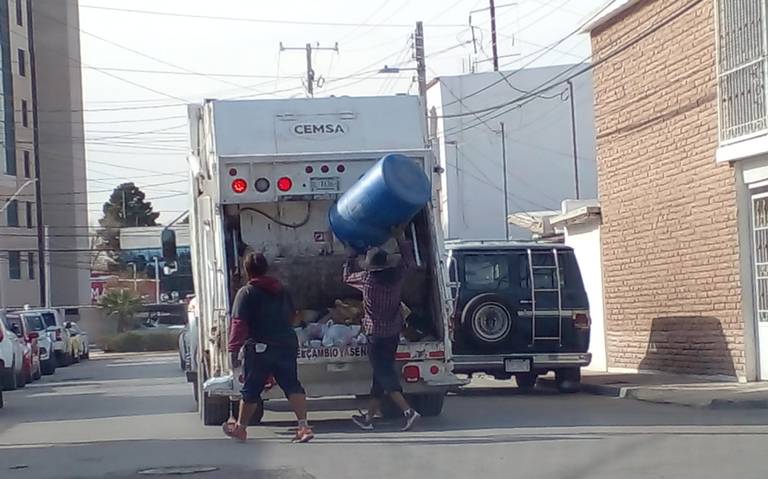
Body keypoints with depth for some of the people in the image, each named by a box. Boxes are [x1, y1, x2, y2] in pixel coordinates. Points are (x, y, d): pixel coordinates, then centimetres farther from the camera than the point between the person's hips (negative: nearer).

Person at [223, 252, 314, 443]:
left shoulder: (246, 292, -8)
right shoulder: (281, 290, 11)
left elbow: (239, 324, -15)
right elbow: (291, 315, 21)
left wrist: (234, 350, -14)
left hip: (260, 348, -4)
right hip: (287, 345, 4)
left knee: (251, 389, 9)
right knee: (292, 385, 0)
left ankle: (240, 428, 24)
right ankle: (303, 426, -14)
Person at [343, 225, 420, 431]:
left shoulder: (367, 279, -15)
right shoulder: (397, 275, -5)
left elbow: (347, 277, 6)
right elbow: (408, 260, 17)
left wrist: (350, 257, 20)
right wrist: (400, 238, 21)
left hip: (376, 335, -6)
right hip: (393, 333, 6)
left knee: (384, 375, -5)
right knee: (381, 374, 12)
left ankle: (408, 411, -19)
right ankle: (369, 416, 20)